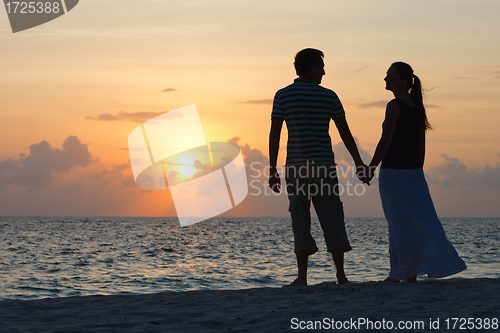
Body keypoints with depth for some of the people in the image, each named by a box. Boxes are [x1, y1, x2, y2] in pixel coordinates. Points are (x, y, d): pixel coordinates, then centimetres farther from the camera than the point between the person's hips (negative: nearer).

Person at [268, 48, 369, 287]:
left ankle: (302, 277, -5)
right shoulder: (329, 96, 4)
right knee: (333, 222, 6)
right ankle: (341, 276, 7)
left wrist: (273, 170, 2)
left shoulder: (283, 95, 2)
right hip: (324, 166, 0)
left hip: (295, 167, 0)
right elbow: (345, 133, 7)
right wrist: (359, 163, 13)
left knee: (300, 222, 2)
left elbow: (274, 135, -2)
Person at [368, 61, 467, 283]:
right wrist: (417, 171, 19)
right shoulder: (417, 106, 11)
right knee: (421, 220, 7)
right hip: (414, 171, 7)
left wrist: (370, 167, -11)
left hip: (393, 172, -7)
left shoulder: (394, 106, -12)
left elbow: (385, 141, -17)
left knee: (400, 224, -3)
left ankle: (401, 273, 2)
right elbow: (421, 144, 14)